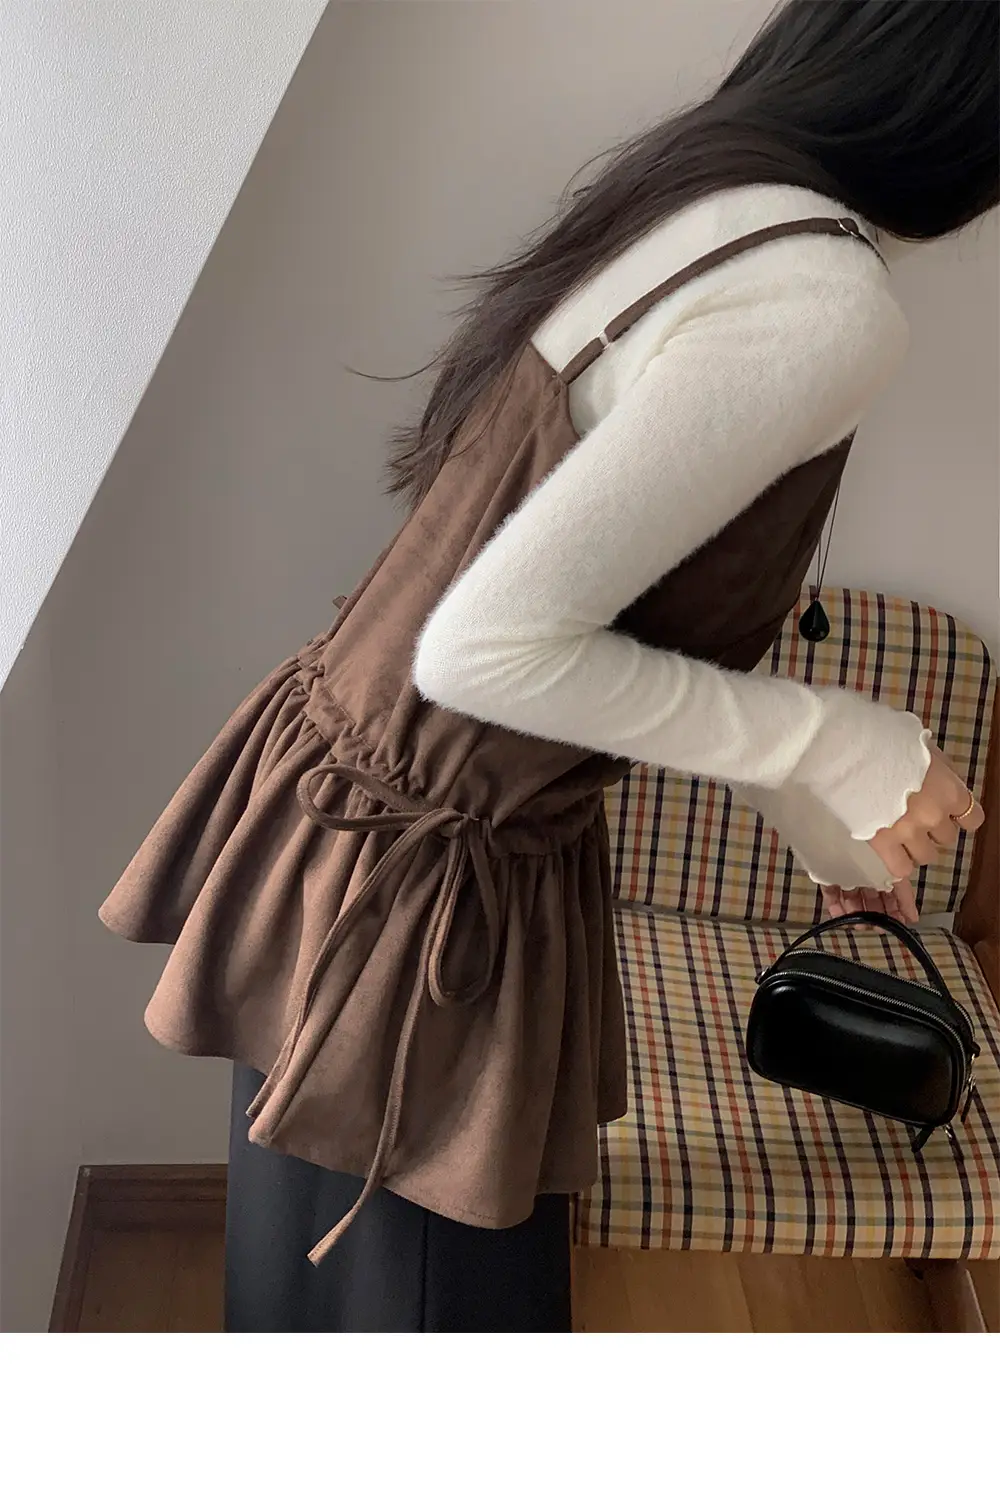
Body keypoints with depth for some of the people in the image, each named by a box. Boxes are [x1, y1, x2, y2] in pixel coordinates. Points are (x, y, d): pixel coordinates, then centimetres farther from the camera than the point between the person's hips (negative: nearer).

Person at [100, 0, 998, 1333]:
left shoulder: (702, 191, 5)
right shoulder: (823, 310, -25)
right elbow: (491, 644, -27)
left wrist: (831, 831, 24)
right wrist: (839, 749, -15)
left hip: (350, 806, 9)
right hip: (420, 887, -9)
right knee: (429, 1288, 16)